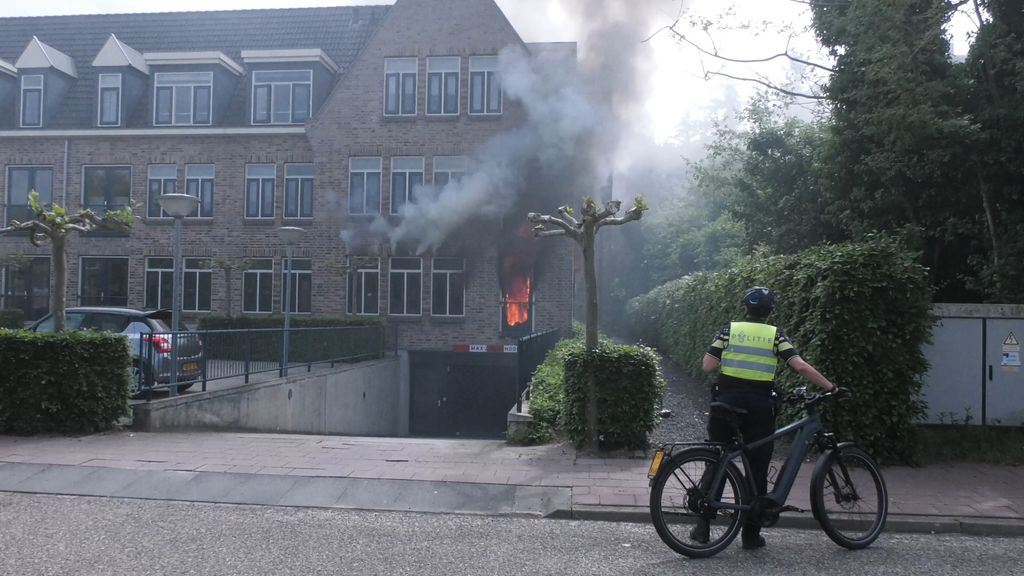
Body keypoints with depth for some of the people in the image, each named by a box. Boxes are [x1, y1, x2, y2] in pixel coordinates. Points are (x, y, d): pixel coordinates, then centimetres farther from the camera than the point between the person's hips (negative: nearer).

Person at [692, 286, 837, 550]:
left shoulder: (730, 329, 3)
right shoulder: (775, 334, 3)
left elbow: (708, 367, -3)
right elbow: (801, 366, -8)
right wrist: (830, 387, -1)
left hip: (727, 402, 1)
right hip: (760, 407, -1)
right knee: (757, 470, 9)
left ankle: (703, 527, 11)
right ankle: (751, 533, 12)